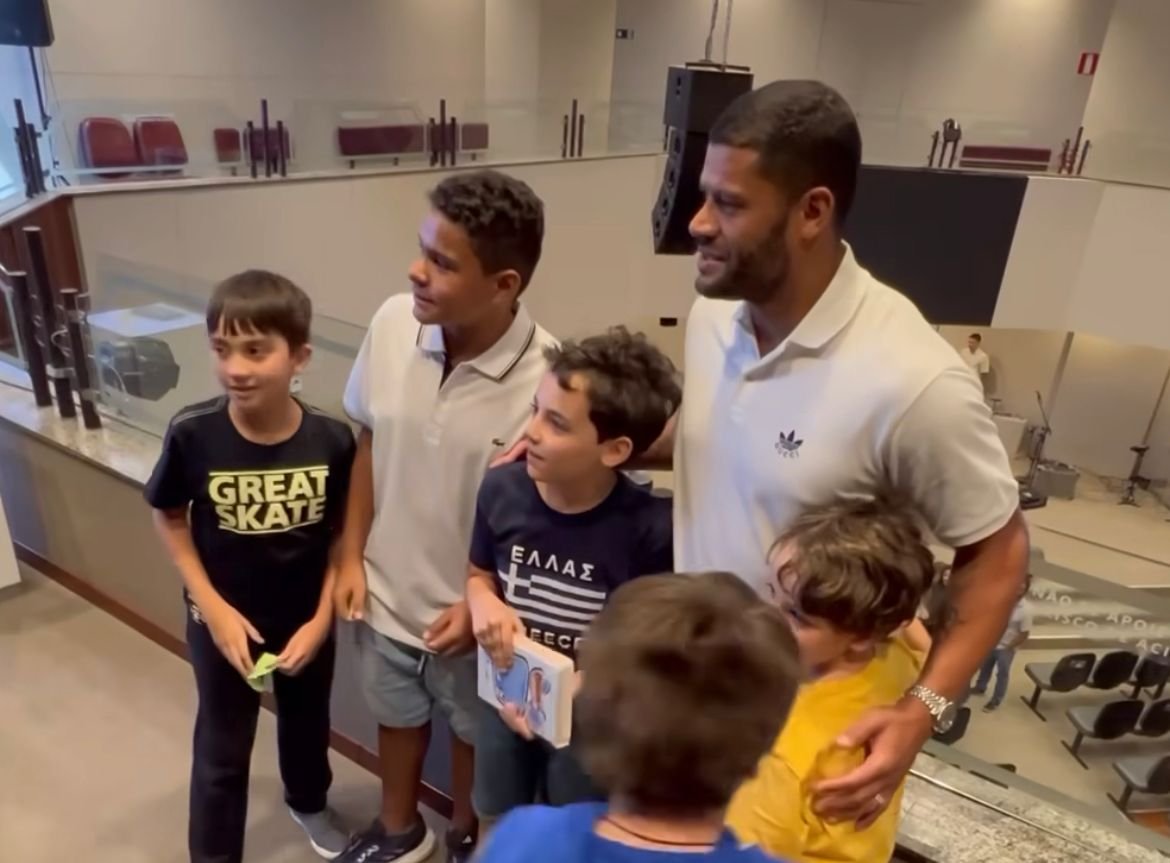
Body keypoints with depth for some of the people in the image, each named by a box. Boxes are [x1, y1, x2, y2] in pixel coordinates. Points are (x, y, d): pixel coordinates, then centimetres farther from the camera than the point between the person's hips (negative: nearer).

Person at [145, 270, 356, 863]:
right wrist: (211, 606, -13)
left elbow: (341, 532, -8)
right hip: (224, 621, -1)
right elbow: (169, 518, -7)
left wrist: (324, 616, -13)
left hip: (305, 620, 2)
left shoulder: (331, 440, -23)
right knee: (222, 752, 17)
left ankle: (308, 803, 58)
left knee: (307, 724, 27)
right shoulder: (192, 434, -24)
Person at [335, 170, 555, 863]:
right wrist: (352, 555, 2)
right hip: (388, 587, 4)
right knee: (398, 716, 28)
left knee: (473, 728, 25)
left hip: (474, 608, -3)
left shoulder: (547, 378, -29)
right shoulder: (393, 323, -15)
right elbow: (369, 444, 0)